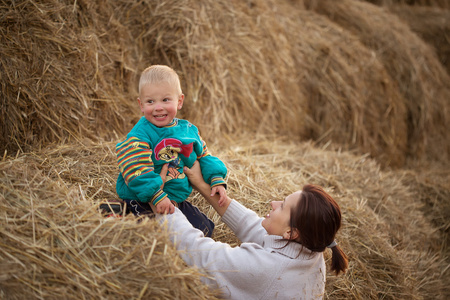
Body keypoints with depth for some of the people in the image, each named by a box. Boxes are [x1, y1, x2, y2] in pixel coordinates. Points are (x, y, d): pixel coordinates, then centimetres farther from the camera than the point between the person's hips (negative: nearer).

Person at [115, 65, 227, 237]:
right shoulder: (140, 135, -16)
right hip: (144, 202, -6)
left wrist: (216, 179, 3)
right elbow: (137, 169, -24)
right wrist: (157, 196, -29)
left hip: (177, 200, 6)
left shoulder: (188, 130, 4)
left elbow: (204, 156, 15)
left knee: (205, 229, 5)